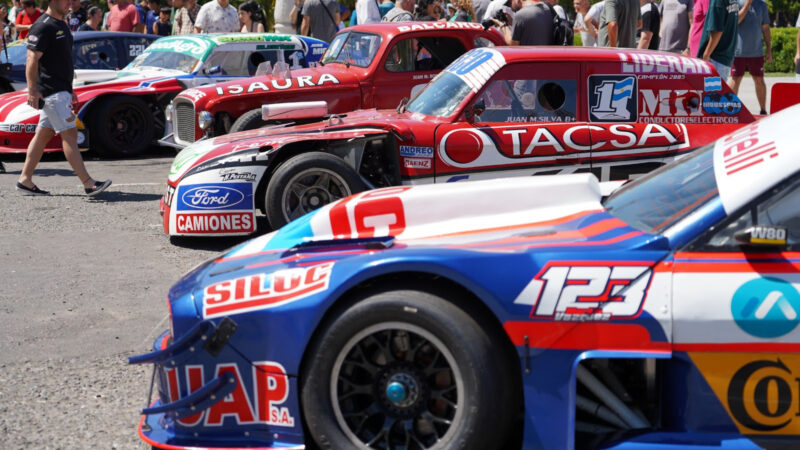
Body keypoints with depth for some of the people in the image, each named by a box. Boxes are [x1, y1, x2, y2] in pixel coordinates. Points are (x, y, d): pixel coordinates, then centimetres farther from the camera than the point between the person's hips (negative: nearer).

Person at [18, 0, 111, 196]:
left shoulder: (62, 25, 17)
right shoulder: (43, 26, -12)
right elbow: (32, 60, -17)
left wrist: (69, 90, 25)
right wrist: (32, 90, -24)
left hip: (61, 90, 10)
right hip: (51, 91, -10)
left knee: (43, 134, 11)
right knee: (69, 134, -11)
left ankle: (25, 180, 17)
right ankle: (88, 183, -14)